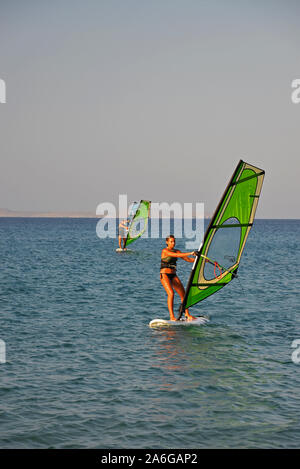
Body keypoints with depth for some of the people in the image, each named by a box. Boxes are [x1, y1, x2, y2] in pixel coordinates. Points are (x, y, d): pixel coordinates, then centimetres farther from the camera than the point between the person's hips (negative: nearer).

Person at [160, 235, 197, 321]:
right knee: (171, 293, -24)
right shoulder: (165, 251, -10)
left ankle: (187, 315, 8)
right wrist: (190, 253, -30)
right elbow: (176, 255, -25)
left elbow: (188, 259, 10)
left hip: (173, 275, 7)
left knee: (183, 294, 0)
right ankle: (172, 317, -25)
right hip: (164, 275, -7)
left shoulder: (176, 251, 11)